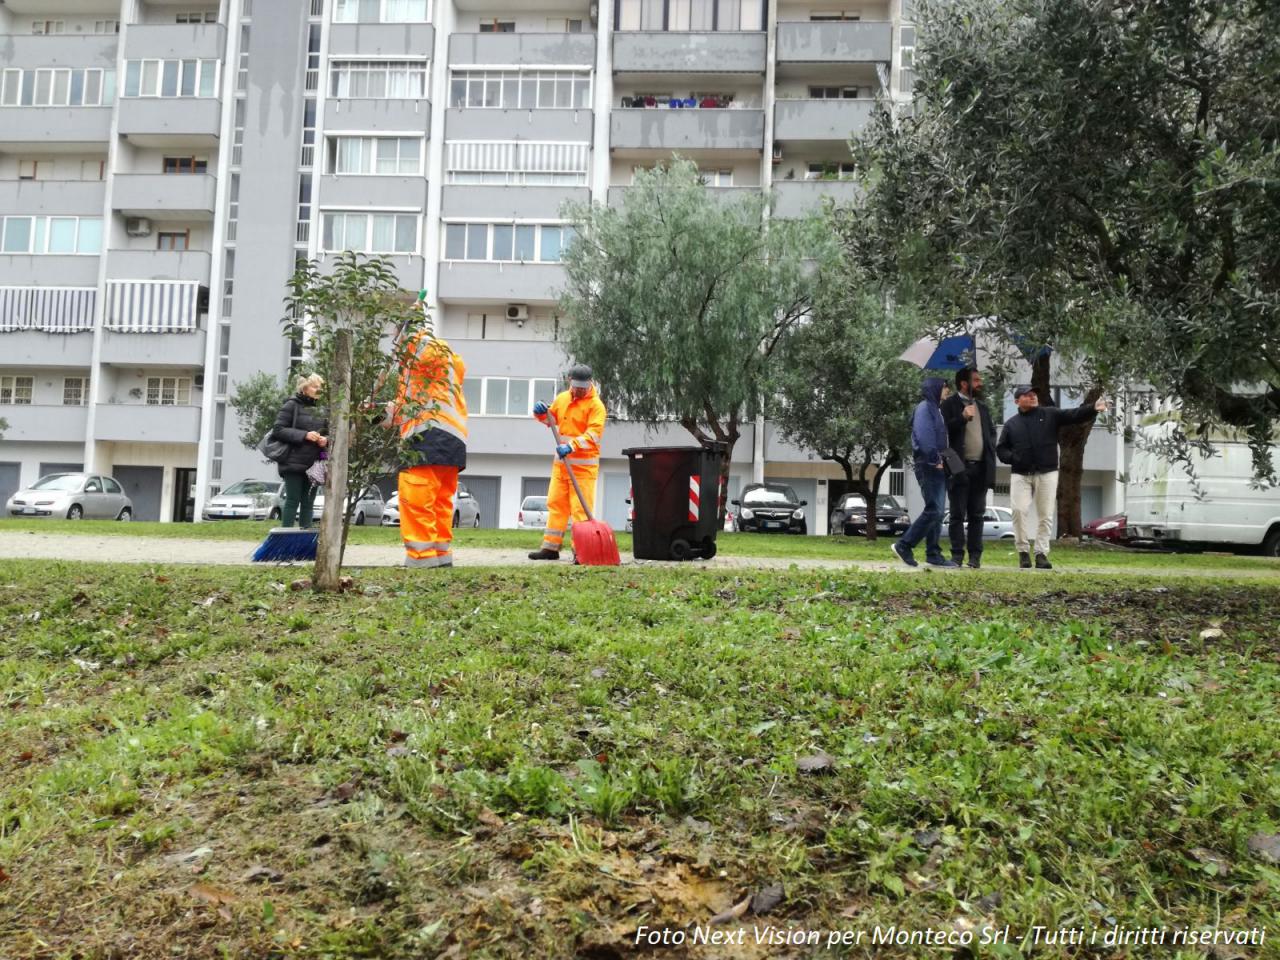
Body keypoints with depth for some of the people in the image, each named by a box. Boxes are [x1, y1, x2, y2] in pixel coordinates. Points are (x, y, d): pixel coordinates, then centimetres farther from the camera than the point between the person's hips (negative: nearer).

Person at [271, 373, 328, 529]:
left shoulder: (320, 408, 12)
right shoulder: (292, 405, -2)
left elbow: (329, 433, 21)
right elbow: (278, 430, -8)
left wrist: (326, 440, -3)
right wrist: (304, 435, -18)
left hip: (313, 464, 5)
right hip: (294, 463, -5)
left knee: (308, 503, 7)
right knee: (292, 501, -3)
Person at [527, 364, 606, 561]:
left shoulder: (595, 405, -9)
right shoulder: (562, 398, 10)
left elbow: (593, 434, -20)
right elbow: (551, 418, 24)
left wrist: (571, 446, -32)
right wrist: (541, 413, 0)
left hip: (583, 464, -7)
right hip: (561, 462, 7)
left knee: (581, 508, -8)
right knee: (555, 504, 9)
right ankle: (551, 547, 16)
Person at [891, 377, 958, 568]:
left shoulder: (935, 409, 22)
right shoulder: (924, 407, -7)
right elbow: (923, 436, -19)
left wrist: (941, 460, 7)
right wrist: (934, 459, -19)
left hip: (937, 467, 10)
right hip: (928, 466, -10)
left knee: (937, 511, 8)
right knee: (933, 510, -14)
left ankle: (933, 554, 11)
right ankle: (904, 545, -10)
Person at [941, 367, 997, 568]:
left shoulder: (982, 407, 18)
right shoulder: (950, 404, -1)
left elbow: (992, 431, 24)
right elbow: (944, 429, -11)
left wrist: (990, 451, 9)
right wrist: (962, 418, -23)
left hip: (980, 468, 5)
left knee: (977, 514, 5)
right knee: (958, 514, -1)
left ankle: (975, 555, 7)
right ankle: (957, 555, 1)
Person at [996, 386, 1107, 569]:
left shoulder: (1050, 415, 8)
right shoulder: (1011, 423, 10)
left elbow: (1073, 415, -6)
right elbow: (1001, 448, 12)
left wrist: (1093, 409, -23)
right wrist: (1012, 458, -8)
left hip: (1046, 473, 0)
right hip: (1020, 475, 0)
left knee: (1045, 515, -1)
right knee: (1019, 510, -11)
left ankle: (1041, 554, 5)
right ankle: (1023, 551, 1)